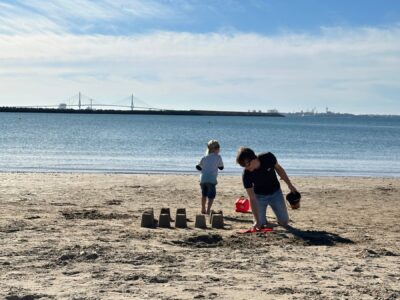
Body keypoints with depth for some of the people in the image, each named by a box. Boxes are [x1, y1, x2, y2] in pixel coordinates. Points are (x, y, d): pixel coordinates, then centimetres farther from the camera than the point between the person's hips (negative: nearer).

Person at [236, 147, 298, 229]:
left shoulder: (268, 157, -30)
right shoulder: (246, 175, -31)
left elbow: (279, 169, -6)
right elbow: (252, 199, -28)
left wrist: (289, 185, -1)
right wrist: (257, 221, -34)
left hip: (275, 192, 1)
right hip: (260, 196, -1)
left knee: (284, 222, 3)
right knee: (260, 224, -6)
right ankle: (262, 219, 27)